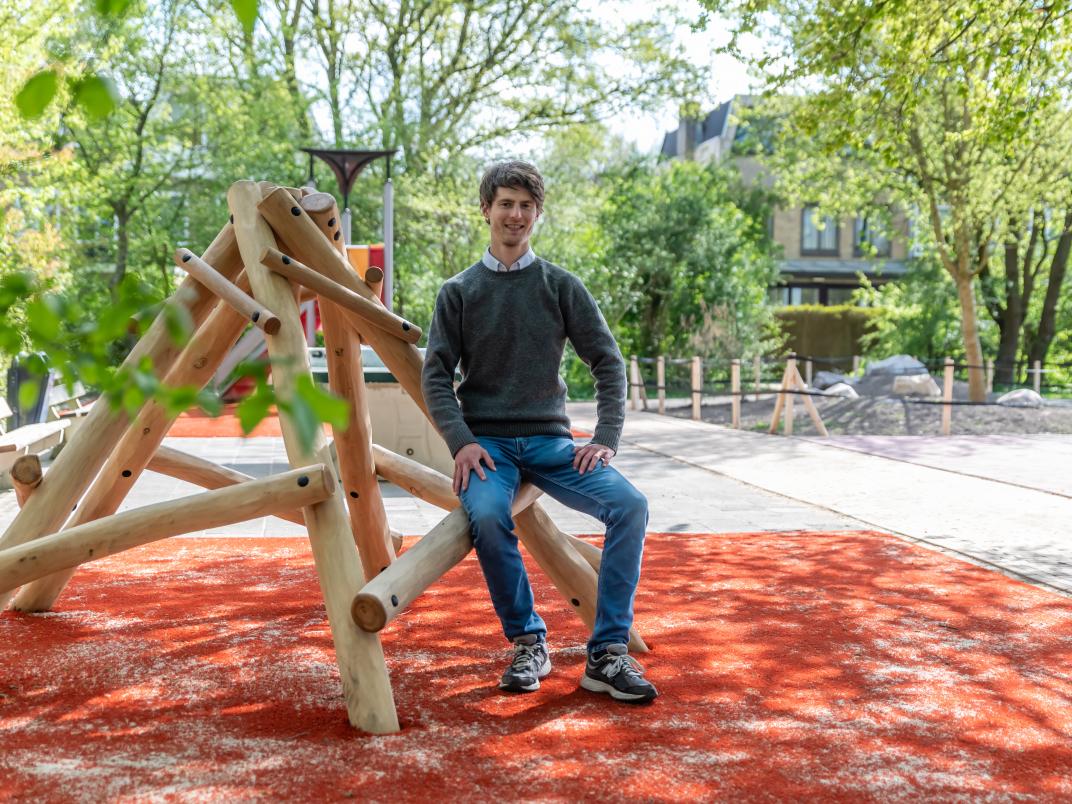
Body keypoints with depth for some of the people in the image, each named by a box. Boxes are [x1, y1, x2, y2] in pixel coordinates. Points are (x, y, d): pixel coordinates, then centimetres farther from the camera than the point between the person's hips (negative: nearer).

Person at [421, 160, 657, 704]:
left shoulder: (562, 286, 9)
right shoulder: (459, 292, 8)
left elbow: (607, 361, 7)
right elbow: (436, 374, 4)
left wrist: (606, 438, -7)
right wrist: (460, 440, -13)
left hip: (550, 440, 2)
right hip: (487, 442, -1)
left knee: (629, 504, -24)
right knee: (488, 516, -34)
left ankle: (607, 654, -18)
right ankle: (529, 643, -12)